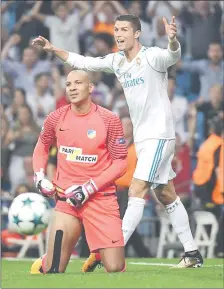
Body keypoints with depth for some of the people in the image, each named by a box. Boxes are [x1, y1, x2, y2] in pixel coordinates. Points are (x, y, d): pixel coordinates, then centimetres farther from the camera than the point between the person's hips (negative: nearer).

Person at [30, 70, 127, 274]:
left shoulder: (109, 120, -6)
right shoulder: (56, 118, 3)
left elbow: (120, 163, -5)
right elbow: (41, 148, 21)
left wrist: (89, 188, -14)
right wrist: (40, 177, 5)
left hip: (101, 198, -1)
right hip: (66, 198, 1)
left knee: (115, 269, -7)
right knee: (53, 271, -10)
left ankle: (98, 255, 28)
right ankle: (40, 266, 27)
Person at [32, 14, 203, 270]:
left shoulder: (152, 56, -15)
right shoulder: (116, 61, 8)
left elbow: (173, 56, -36)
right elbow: (83, 62, 19)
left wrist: (172, 40, -58)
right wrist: (52, 49, 12)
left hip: (158, 134, -9)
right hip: (142, 137, 9)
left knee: (136, 191, -14)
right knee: (166, 195, 11)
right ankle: (192, 253, 16)